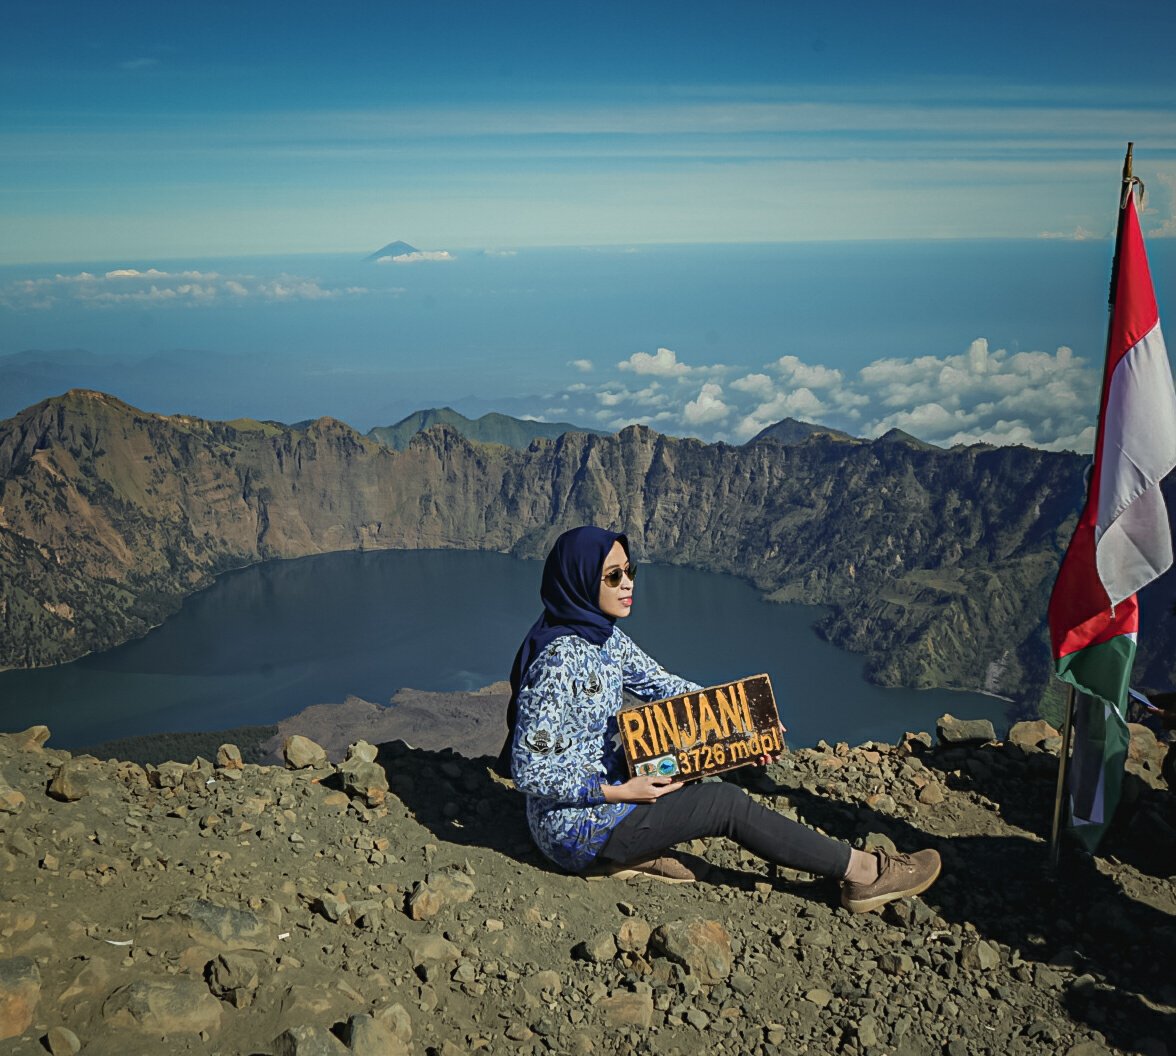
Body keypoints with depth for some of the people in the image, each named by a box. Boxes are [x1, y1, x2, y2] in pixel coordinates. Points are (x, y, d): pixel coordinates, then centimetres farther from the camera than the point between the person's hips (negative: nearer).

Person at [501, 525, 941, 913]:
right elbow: (529, 771, -26)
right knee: (727, 802, -9)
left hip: (604, 786, 9)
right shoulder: (559, 660, -27)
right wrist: (619, 792, -25)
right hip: (574, 828, -9)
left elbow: (661, 684, 10)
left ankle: (634, 854, -2)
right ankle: (864, 872, 0)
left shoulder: (604, 635, 1)